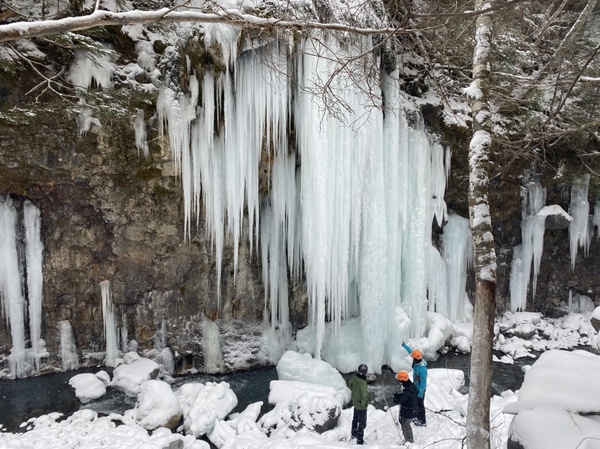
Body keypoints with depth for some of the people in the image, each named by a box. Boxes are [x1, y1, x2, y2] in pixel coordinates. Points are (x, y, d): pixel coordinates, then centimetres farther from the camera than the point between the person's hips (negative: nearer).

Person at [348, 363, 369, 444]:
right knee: (362, 423, 11)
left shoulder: (354, 377, -14)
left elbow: (349, 385, 6)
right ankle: (360, 440, 23)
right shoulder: (362, 383, -36)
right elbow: (365, 396, -38)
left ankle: (354, 433, 51)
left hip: (355, 402, 8)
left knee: (355, 418, 30)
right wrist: (363, 403, -20)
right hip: (361, 406, -8)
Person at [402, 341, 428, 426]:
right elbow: (411, 351, 4)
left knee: (420, 404, 9)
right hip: (416, 387, 9)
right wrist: (404, 345, 12)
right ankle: (419, 417, 44)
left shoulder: (422, 369, -37)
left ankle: (423, 422, 27)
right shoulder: (417, 361, -13)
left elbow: (423, 382, -28)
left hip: (420, 388, -9)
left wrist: (421, 393, -21)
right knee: (417, 403, 25)